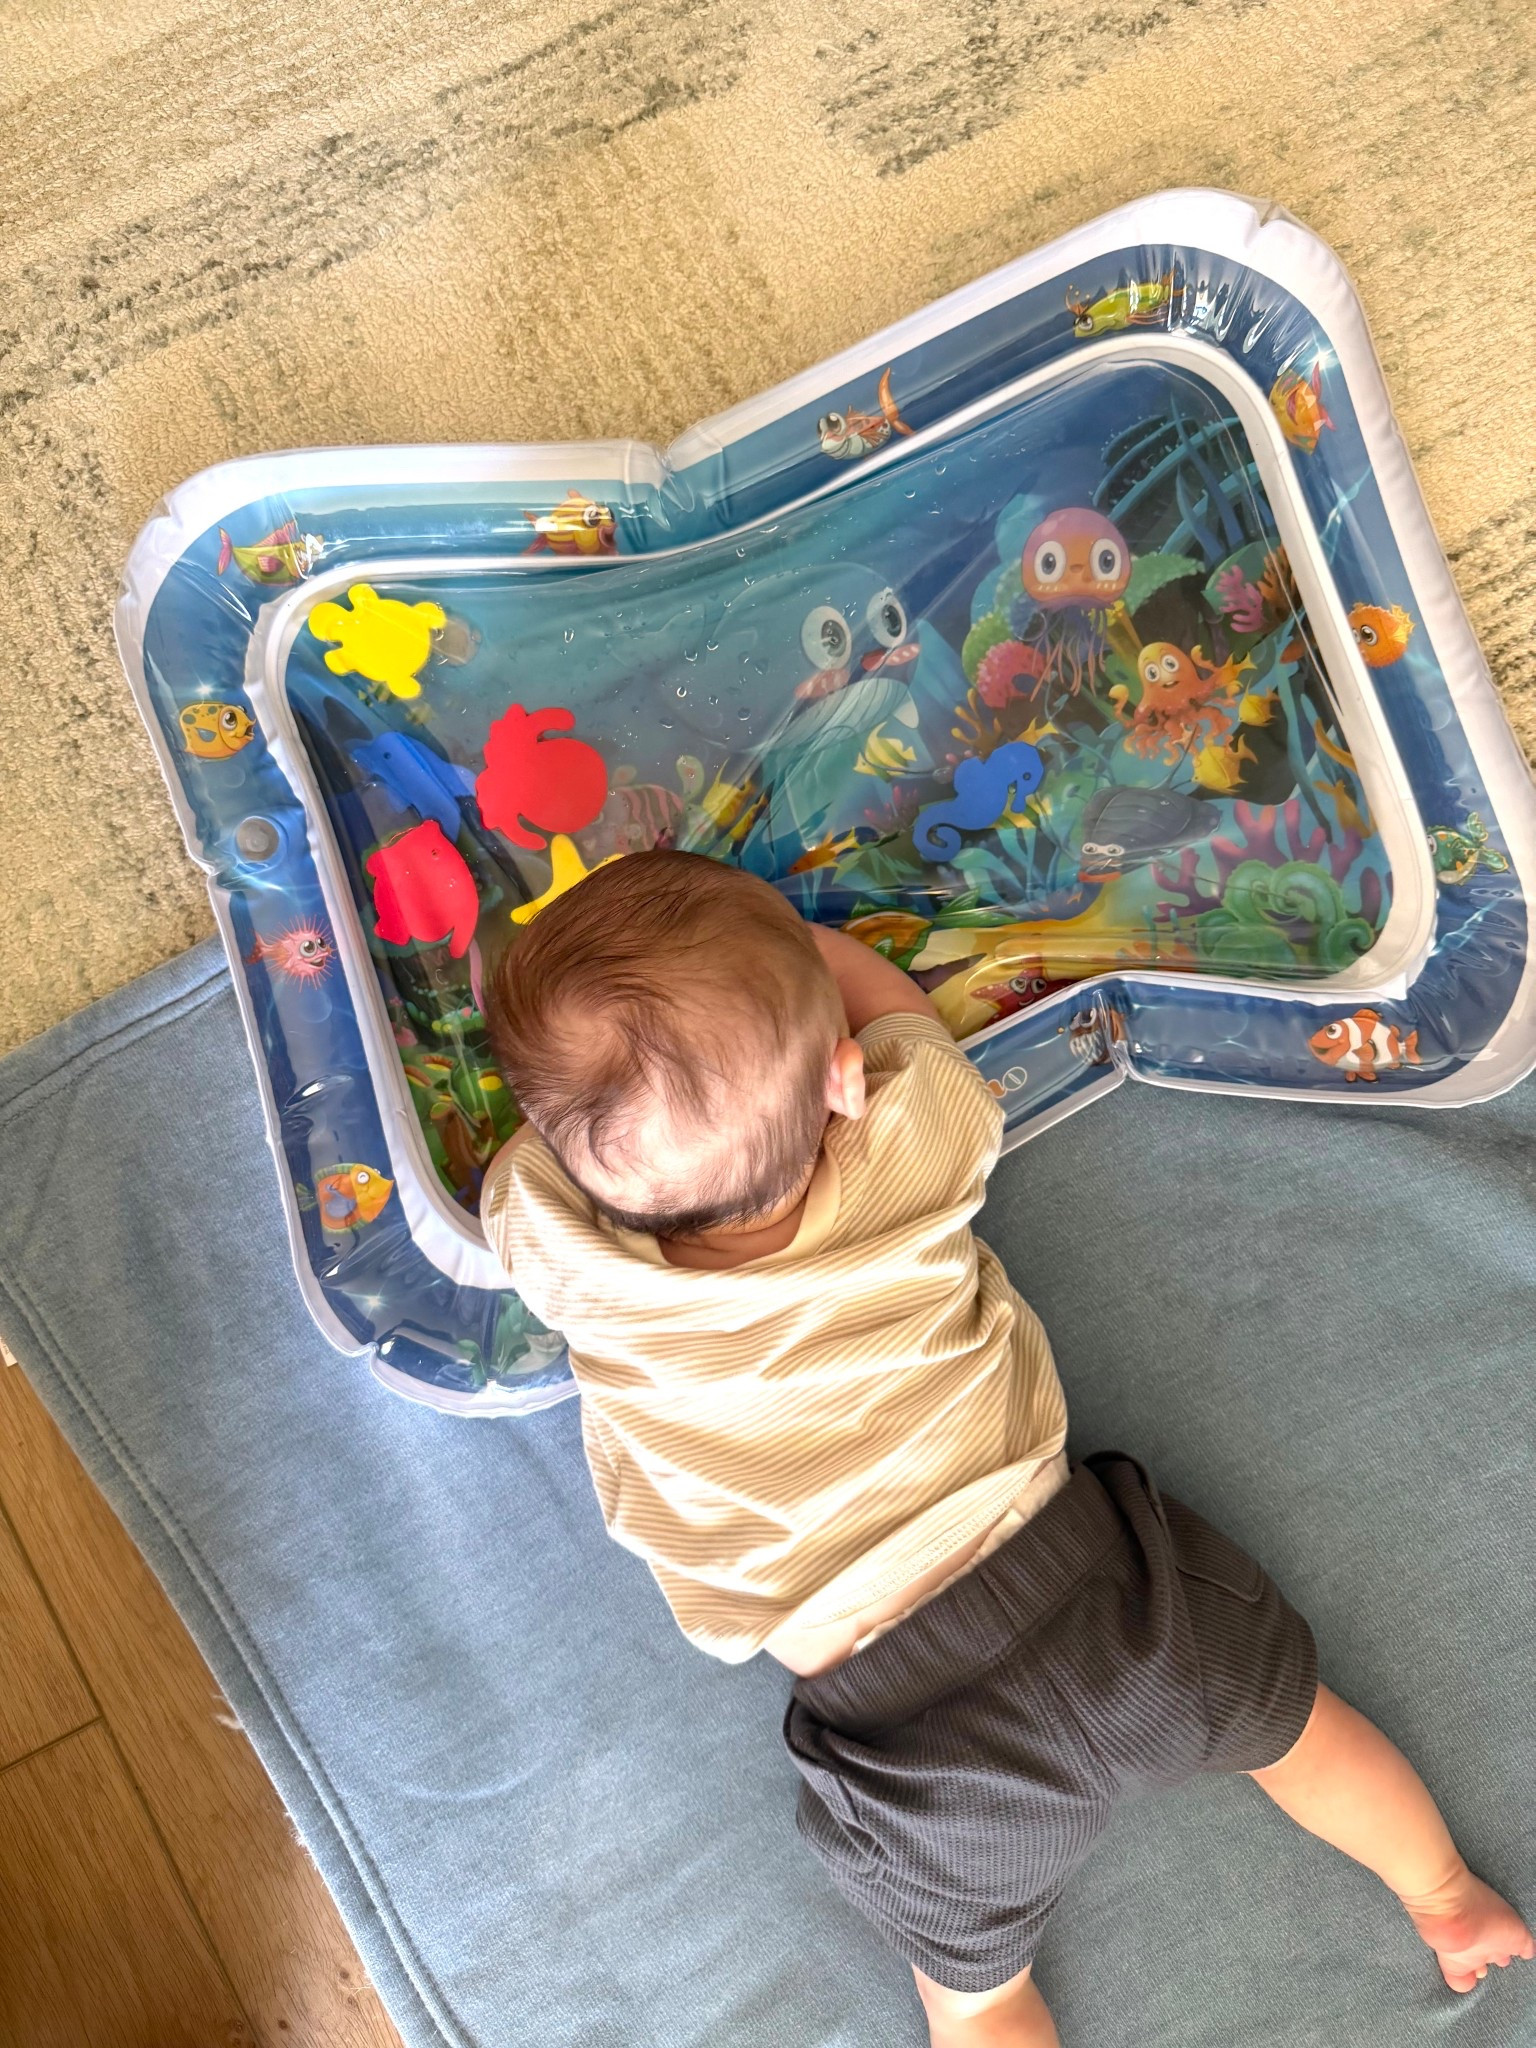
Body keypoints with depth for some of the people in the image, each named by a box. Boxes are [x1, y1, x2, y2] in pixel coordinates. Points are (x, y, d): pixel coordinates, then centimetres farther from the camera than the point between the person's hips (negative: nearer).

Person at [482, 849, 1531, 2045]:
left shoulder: (557, 1248, -19)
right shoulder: (908, 1146, -15)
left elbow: (542, 1152, 7)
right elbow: (897, 1009, 9)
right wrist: (782, 938, 22)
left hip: (907, 1731, -1)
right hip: (1081, 1569, 2)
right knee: (1290, 1715, 33)